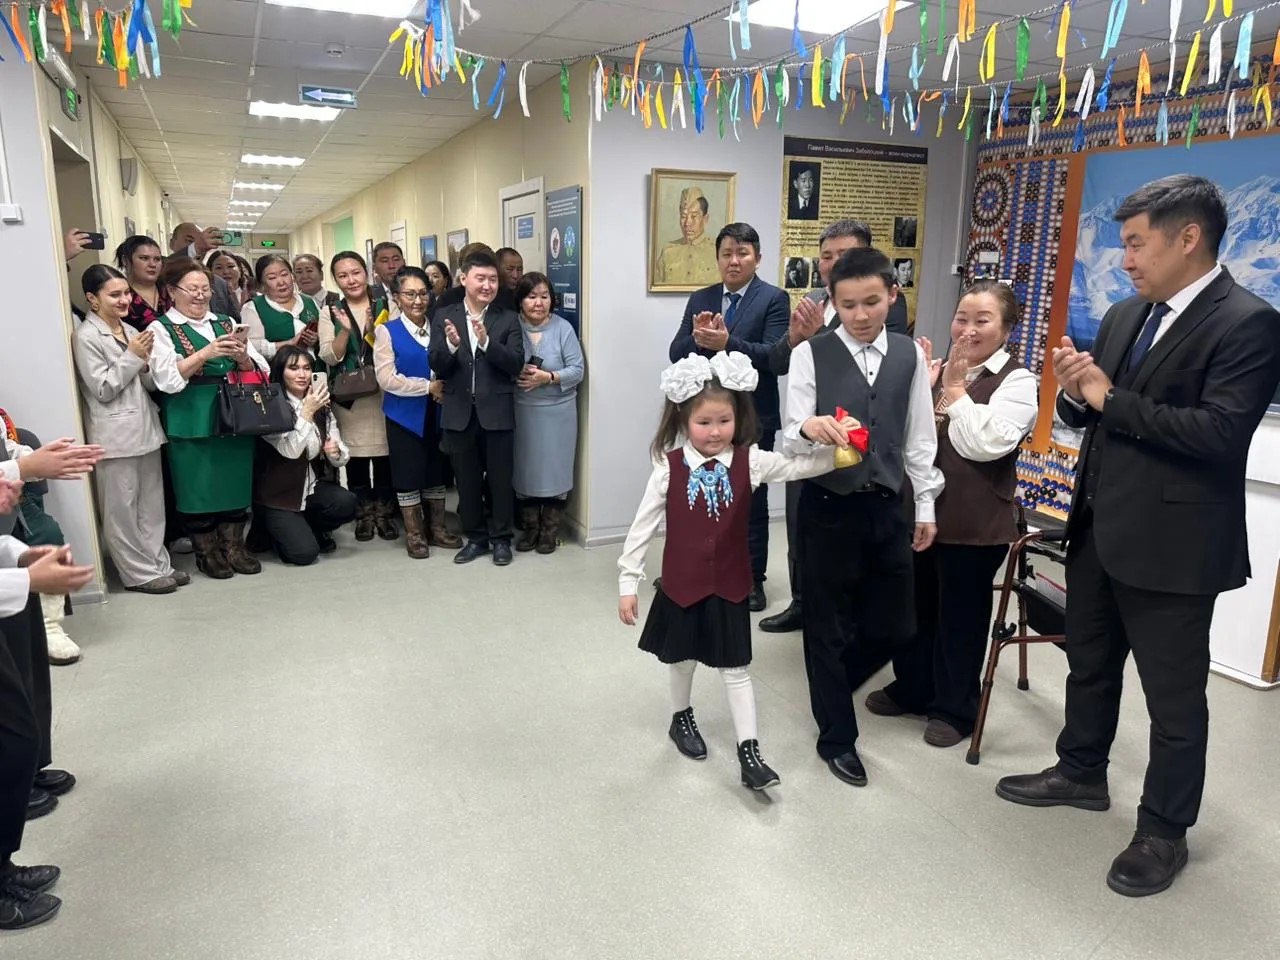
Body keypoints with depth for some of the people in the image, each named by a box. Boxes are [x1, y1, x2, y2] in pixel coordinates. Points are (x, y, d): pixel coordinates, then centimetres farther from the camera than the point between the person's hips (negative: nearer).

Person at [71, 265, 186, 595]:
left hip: (145, 428, 7)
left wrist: (146, 361, -5)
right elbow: (103, 389, -13)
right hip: (115, 435, -7)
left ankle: (158, 563, 20)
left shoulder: (130, 331, 13)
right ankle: (139, 573, 9)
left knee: (152, 503, 12)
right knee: (121, 508, 2)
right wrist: (132, 357, -13)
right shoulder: (85, 337, -8)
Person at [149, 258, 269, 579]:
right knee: (199, 485, 4)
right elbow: (167, 378, -14)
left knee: (236, 481, 10)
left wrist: (242, 356, -12)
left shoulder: (226, 323, 14)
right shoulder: (162, 329, 0)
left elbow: (259, 369, 9)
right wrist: (207, 352, -22)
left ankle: (233, 546, 23)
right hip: (193, 422, -4)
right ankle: (206, 552, 19)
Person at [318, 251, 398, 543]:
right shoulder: (330, 311, 4)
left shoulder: (386, 306, 3)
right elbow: (329, 357, -4)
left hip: (383, 392, 0)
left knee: (385, 453, 2)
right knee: (355, 455, 4)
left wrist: (377, 331, -15)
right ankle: (363, 515, 18)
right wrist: (345, 329, -19)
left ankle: (385, 513, 16)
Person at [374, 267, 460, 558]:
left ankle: (437, 527, 26)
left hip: (436, 413, 4)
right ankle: (414, 533, 18)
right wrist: (428, 387, -14)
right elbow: (387, 379, -14)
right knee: (408, 473, 4)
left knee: (436, 470, 12)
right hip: (405, 414, -4)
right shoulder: (387, 332, -7)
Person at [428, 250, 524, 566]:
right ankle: (475, 537, 27)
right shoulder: (444, 317, 3)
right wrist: (451, 345, -23)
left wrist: (486, 342, -25)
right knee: (467, 481, 12)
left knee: (500, 479, 9)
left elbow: (516, 364, -11)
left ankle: (501, 538, 23)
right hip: (459, 414, 2)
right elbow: (437, 367, -3)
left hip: (496, 413, -1)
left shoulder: (508, 319, 0)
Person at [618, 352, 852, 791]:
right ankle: (681, 719, 46)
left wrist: (831, 441, -40)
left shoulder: (749, 462, -9)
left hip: (729, 586, 0)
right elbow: (643, 525, -7)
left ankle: (749, 753, 16)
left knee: (736, 670, 8)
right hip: (681, 586, 0)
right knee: (683, 659, 20)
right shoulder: (669, 467, -12)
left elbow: (804, 465, -19)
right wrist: (628, 582, -5)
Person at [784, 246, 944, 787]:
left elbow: (919, 437, 9)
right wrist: (808, 429, -33)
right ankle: (837, 736, 25)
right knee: (828, 624, 7)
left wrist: (926, 506, 9)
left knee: (890, 620, 12)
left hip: (887, 507, 3)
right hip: (828, 509, -3)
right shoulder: (811, 355, -6)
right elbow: (792, 437, -10)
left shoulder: (910, 355, 4)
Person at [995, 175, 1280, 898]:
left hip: (1172, 542, -7)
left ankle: (1164, 831, 27)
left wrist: (1111, 398, -19)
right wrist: (1076, 391, -9)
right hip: (1099, 527, 8)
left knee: (1175, 696, 9)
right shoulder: (1125, 316, 9)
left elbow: (1221, 434, -25)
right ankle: (1082, 772, 43)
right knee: (1089, 663, 22)